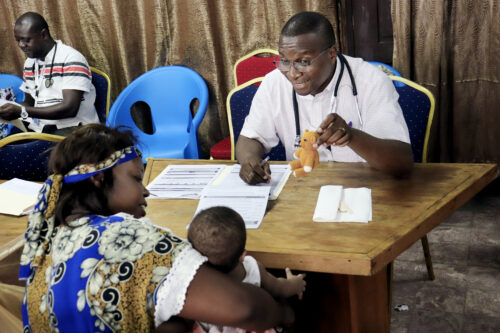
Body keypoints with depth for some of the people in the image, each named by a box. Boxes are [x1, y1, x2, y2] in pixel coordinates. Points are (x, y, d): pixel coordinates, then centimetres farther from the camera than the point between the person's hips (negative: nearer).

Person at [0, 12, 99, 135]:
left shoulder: (71, 59, -11)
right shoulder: (30, 62, 14)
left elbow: (70, 109, -19)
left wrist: (22, 111, -21)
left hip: (70, 128, -7)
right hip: (39, 127, 7)